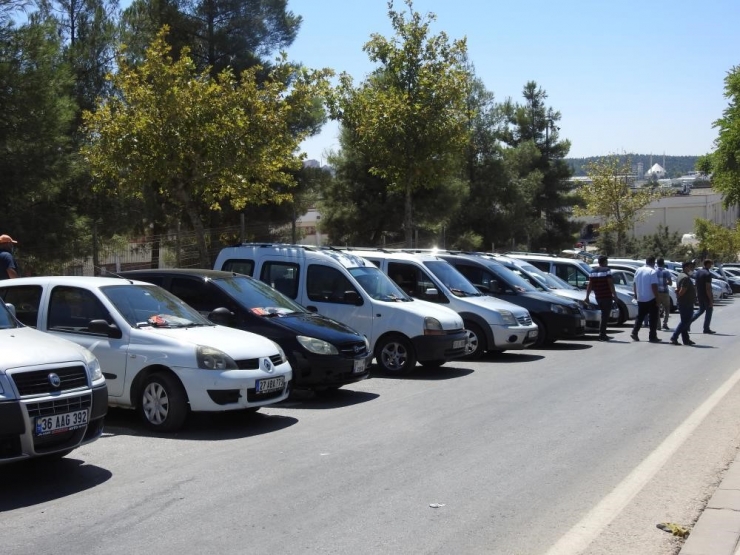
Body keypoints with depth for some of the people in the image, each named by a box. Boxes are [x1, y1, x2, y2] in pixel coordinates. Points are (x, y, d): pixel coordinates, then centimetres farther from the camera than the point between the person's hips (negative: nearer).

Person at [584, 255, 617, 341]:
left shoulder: (593, 271, 11)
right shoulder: (606, 270, -8)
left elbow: (590, 285, 10)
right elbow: (610, 284, -14)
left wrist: (587, 296, 12)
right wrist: (614, 295, -11)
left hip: (598, 297, 6)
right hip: (607, 296, -6)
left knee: (604, 315, 18)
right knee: (605, 315, -3)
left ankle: (602, 334, 19)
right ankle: (602, 335, -8)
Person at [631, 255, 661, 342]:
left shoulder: (638, 270, 6)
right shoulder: (652, 272, -13)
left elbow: (634, 283, 12)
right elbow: (654, 286, -19)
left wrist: (636, 294, 24)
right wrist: (657, 298, -15)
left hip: (640, 298, 6)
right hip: (651, 299, -6)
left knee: (640, 317, 16)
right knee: (653, 318, 2)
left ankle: (634, 333, 7)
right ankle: (652, 337, 2)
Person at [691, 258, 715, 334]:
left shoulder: (697, 272, 5)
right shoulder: (707, 274, -19)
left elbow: (696, 284, 11)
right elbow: (708, 288, -22)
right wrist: (711, 300, -19)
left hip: (699, 296, 8)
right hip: (706, 296, -8)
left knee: (701, 310, 21)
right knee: (709, 311, 6)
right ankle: (706, 329, 10)